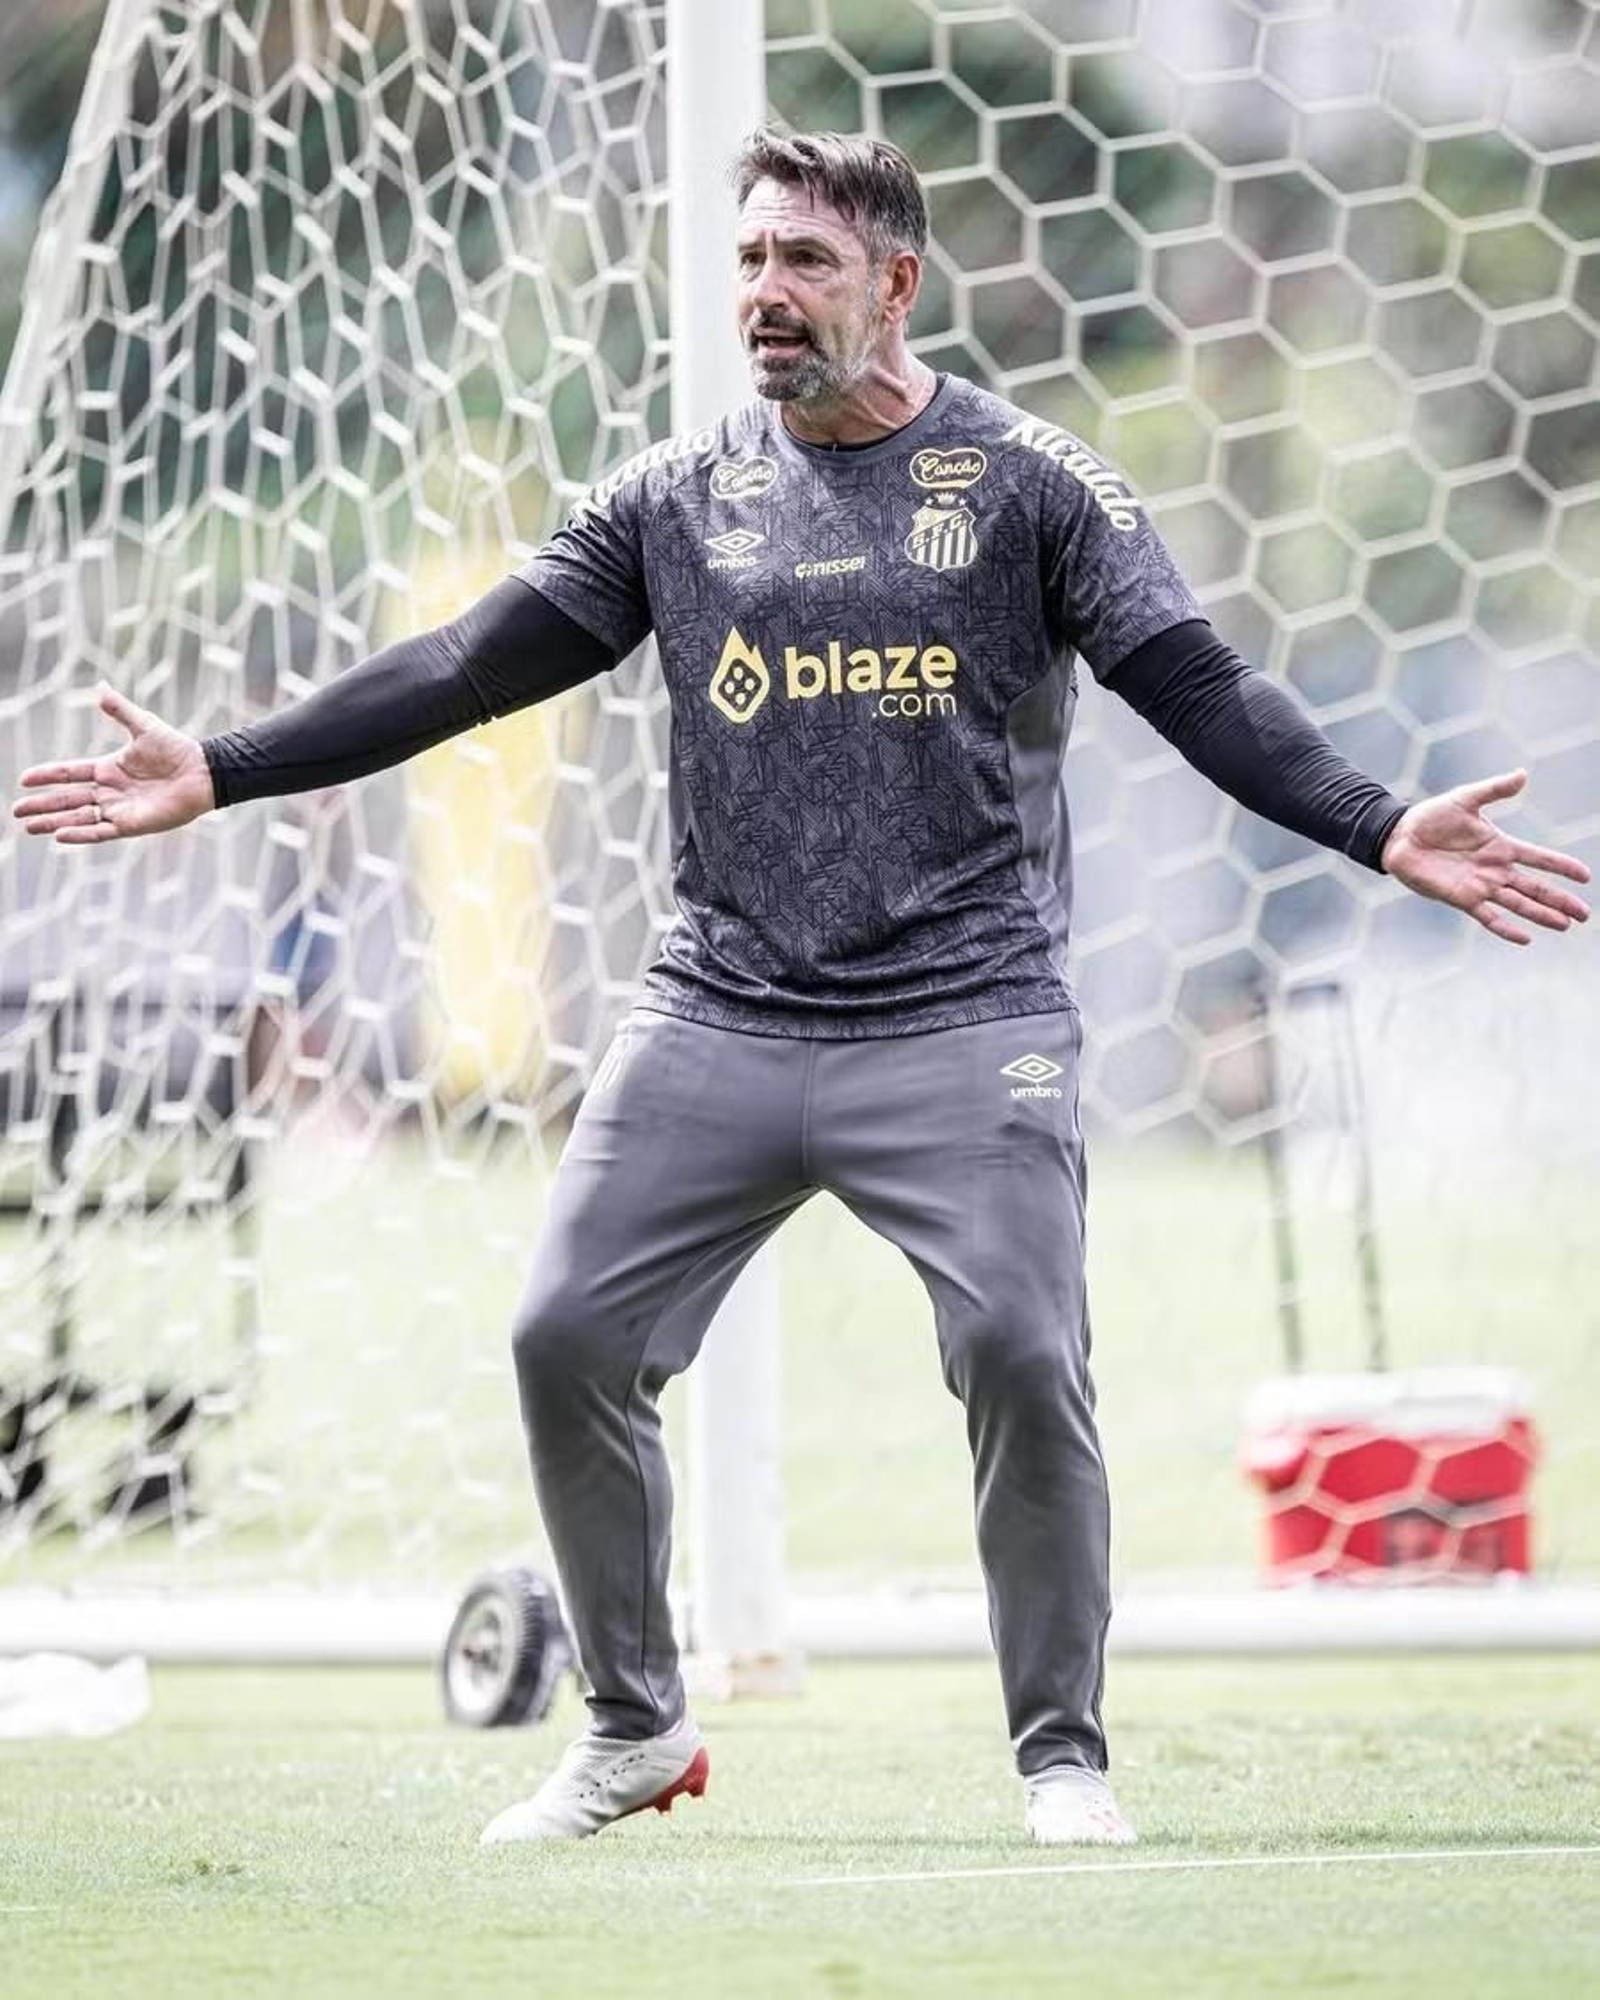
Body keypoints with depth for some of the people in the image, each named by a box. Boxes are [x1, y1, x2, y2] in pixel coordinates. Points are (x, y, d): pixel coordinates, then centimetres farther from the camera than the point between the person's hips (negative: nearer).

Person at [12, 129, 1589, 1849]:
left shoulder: (1031, 482, 2)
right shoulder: (676, 498, 10)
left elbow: (1201, 693, -4)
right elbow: (465, 670, 8)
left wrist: (1381, 831, -20)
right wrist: (222, 774, 1)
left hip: (966, 1023, -3)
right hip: (718, 1022, 3)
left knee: (1022, 1359, -15)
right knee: (566, 1338, -4)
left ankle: (1061, 1755, 3)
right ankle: (635, 1727, 14)